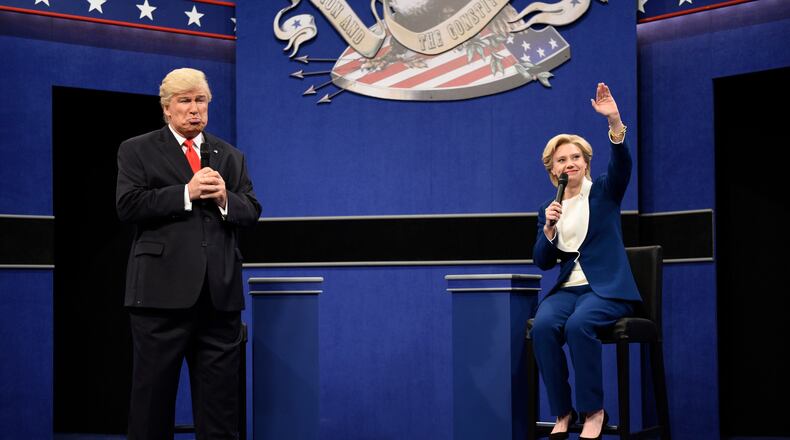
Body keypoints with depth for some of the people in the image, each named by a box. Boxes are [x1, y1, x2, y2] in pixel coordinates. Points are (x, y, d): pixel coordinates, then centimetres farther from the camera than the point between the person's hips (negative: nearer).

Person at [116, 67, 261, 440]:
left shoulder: (231, 156, 17)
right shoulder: (137, 151, 5)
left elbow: (252, 211, 11)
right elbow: (128, 205, -9)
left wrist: (226, 199, -10)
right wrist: (187, 193, -15)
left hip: (219, 294, 4)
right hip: (162, 292, -3)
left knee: (221, 398, 7)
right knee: (153, 393, 4)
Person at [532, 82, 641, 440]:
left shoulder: (604, 192, 7)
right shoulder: (548, 210, 16)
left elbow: (622, 165, -16)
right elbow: (543, 263, 10)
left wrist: (614, 121, -32)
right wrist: (548, 229, -9)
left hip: (608, 288, -3)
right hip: (568, 287, 3)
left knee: (579, 324, -35)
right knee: (543, 326, -29)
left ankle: (594, 411, -21)